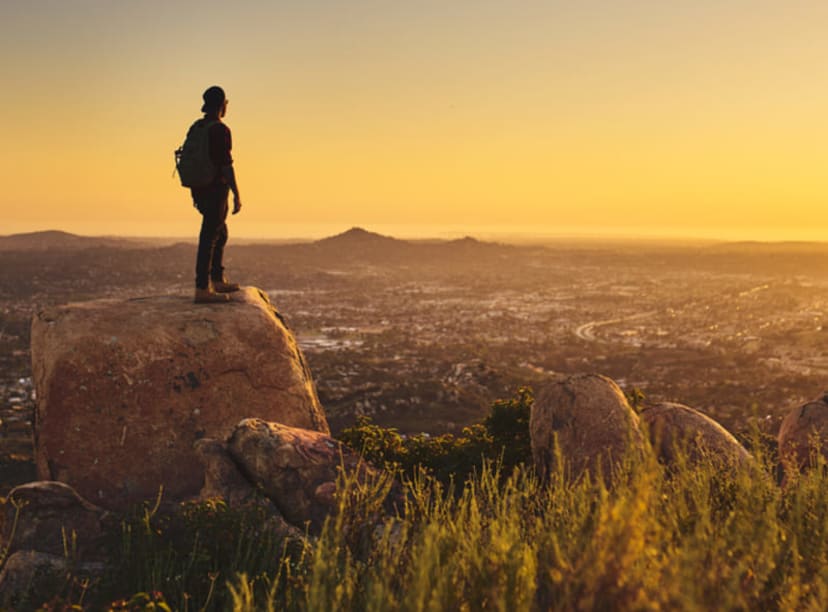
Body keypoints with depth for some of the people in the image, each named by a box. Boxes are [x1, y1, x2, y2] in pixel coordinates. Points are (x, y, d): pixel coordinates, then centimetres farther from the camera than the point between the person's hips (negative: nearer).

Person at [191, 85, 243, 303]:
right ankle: (202, 289, -7)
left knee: (221, 233, 21)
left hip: (200, 190, 9)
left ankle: (218, 280, 27)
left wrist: (195, 192, 23)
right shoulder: (221, 130, -15)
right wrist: (237, 195, -16)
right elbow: (226, 165, -20)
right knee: (209, 238, -7)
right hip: (216, 190, -9)